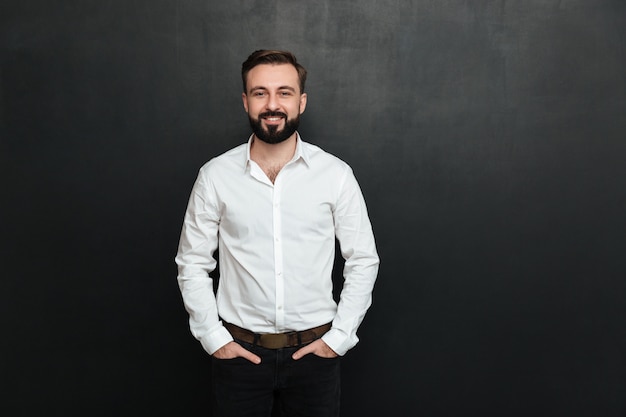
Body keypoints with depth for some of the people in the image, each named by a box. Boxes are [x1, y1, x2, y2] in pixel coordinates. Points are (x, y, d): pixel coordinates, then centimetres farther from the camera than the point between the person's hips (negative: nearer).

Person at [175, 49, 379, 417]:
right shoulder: (215, 176, -5)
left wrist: (338, 338, -4)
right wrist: (214, 339, -3)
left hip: (315, 350, 0)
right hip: (239, 351, 0)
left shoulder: (336, 174, -6)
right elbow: (192, 265, 2)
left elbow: (363, 261, 0)